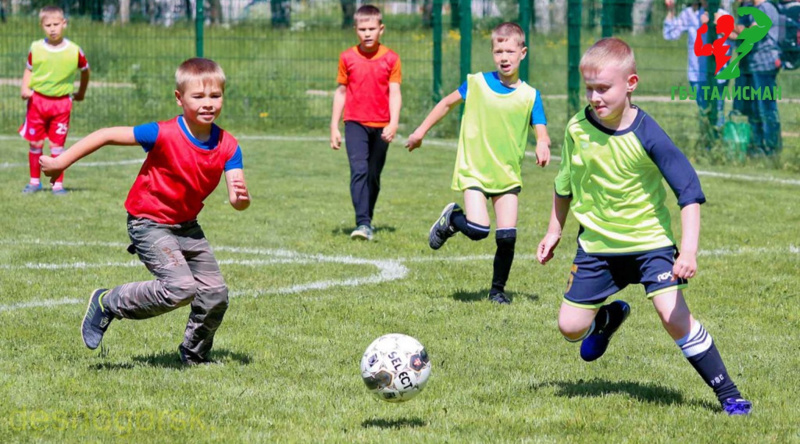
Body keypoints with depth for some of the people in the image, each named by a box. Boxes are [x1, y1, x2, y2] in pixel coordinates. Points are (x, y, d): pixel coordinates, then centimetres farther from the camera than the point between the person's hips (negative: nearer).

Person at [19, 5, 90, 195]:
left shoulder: (74, 51, -4)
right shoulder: (36, 48, -2)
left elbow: (85, 70, 13)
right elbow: (29, 70, 9)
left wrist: (81, 93, 20)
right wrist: (25, 88, -9)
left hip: (61, 102, -1)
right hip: (37, 100, 1)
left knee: (57, 144, -1)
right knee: (35, 143, 6)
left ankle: (58, 184, 7)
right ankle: (34, 181, 18)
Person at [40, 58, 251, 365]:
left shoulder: (227, 147, -10)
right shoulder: (164, 135, -24)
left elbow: (238, 200, -15)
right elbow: (107, 135, -17)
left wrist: (240, 198, -41)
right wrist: (61, 163, -14)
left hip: (187, 225, 6)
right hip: (149, 223, -6)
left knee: (216, 294, 4)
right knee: (181, 288, -23)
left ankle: (194, 355, 30)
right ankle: (107, 304, -3)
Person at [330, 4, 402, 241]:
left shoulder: (391, 59, 0)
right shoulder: (347, 58, 3)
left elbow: (394, 93, -1)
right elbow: (341, 91, 8)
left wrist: (393, 124, -14)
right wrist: (334, 127, 6)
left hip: (381, 126, 1)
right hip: (355, 123, -1)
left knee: (374, 176, 9)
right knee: (359, 170, -17)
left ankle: (368, 220, 25)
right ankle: (363, 223, -25)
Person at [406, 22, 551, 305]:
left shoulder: (529, 96, 0)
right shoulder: (477, 83, -1)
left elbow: (541, 131, -4)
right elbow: (448, 103, 14)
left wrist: (542, 144, -28)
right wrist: (421, 131, 14)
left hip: (508, 175, 1)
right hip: (473, 170, -1)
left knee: (507, 236, -6)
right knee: (478, 230, -19)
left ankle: (498, 289, 16)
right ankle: (451, 219, 15)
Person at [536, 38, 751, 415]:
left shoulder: (646, 136, -20)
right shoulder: (577, 129, -7)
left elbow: (689, 192, -20)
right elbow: (564, 184, 13)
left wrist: (688, 250, -29)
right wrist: (554, 231, 17)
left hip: (650, 240, -4)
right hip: (597, 243, 4)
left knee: (673, 315, -21)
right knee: (570, 327, 2)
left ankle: (728, 394, -6)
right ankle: (609, 318, 40)